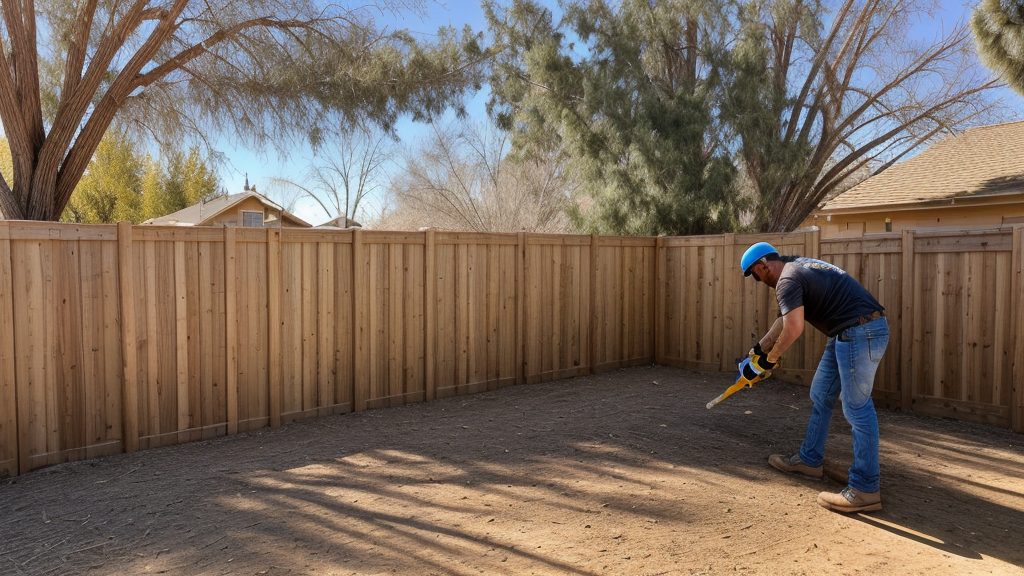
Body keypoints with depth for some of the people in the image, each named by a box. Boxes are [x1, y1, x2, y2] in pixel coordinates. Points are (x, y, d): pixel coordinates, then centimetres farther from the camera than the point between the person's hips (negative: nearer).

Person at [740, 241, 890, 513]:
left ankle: (865, 490, -1)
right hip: (846, 334, 11)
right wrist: (759, 347, 31)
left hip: (860, 334, -11)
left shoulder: (788, 280, -14)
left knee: (857, 409, -7)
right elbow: (786, 318, 27)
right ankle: (810, 460, 29)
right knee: (820, 397, 18)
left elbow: (793, 328, -25)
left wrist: (770, 358, -9)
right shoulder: (797, 266, 18)